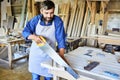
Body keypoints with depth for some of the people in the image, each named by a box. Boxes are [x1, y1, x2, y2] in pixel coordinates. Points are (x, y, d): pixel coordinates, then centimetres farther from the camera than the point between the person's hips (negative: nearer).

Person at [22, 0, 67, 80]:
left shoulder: (58, 21, -13)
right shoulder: (36, 19, -8)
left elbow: (61, 38, -16)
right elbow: (25, 32, -7)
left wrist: (61, 54, -27)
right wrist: (34, 37, -28)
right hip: (36, 53, 1)